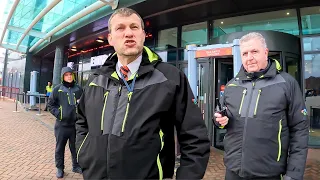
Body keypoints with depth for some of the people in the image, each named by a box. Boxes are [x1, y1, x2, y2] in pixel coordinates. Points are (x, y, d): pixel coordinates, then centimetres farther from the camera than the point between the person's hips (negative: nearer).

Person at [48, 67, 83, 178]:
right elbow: (50, 104, 3)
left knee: (76, 147, 14)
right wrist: (58, 113, -9)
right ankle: (60, 168, 27)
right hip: (62, 124, -2)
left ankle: (76, 166, 30)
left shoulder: (79, 89, 3)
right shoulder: (57, 89, -3)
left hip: (76, 124, 2)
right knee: (60, 147, 10)